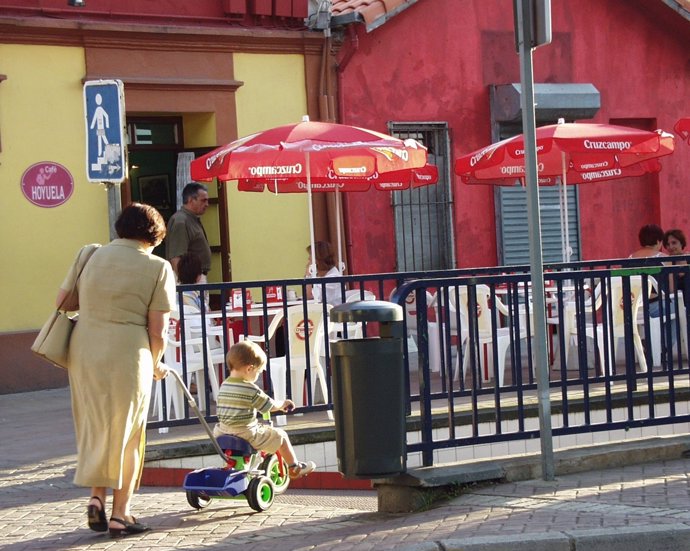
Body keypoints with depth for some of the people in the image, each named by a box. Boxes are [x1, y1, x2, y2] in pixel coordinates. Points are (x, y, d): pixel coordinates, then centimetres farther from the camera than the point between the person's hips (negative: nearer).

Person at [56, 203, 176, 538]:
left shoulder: (92, 256, 8)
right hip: (128, 356, -4)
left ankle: (96, 495, 10)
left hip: (83, 352, 4)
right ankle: (120, 515, 13)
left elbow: (61, 300, 12)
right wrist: (156, 364, 14)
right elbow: (158, 331, -4)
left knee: (95, 427, 20)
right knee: (127, 434, 9)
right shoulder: (157, 268, -2)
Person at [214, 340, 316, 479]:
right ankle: (294, 467, 23)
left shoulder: (224, 386, 5)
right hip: (247, 434, -6)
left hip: (224, 431, 6)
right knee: (280, 435, 9)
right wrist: (283, 404, 14)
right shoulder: (250, 389, -17)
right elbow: (270, 406, -8)